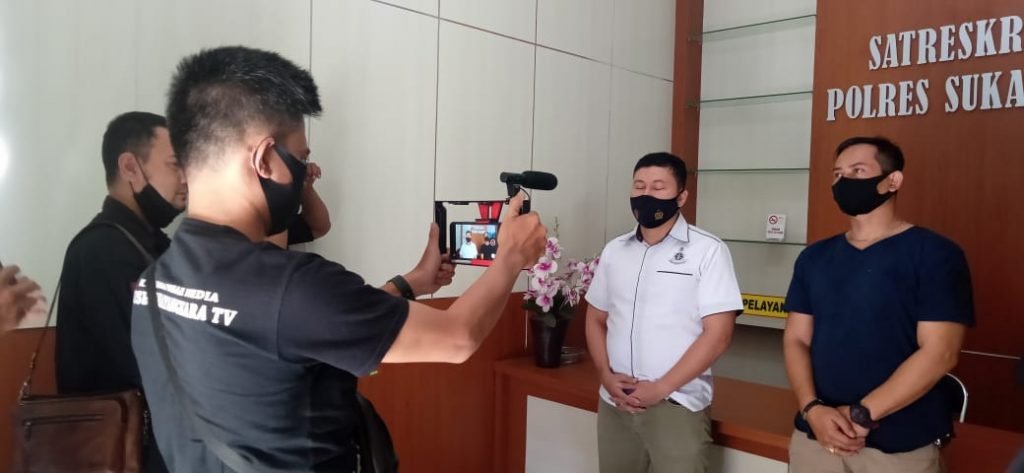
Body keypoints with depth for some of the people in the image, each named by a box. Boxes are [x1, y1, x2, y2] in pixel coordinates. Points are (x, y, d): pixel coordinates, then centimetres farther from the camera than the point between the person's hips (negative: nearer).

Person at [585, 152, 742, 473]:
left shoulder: (708, 250, -6)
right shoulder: (614, 250, 7)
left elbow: (718, 334, -11)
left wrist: (661, 388, -14)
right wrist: (606, 375, -3)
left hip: (676, 406, -4)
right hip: (613, 404, 4)